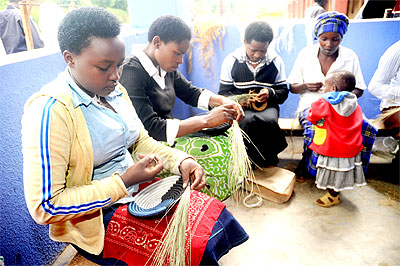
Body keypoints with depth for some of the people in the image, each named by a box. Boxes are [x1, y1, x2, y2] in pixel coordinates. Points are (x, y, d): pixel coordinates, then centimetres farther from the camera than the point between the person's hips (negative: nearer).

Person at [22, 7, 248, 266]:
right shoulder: (51, 110, -22)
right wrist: (124, 182, -24)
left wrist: (182, 160, -8)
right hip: (96, 218, -7)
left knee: (217, 216, -1)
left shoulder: (113, 91, 2)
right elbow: (44, 208, -22)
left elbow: (141, 141, 11)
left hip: (136, 188, 7)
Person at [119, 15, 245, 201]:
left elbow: (191, 93, 17)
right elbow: (151, 129, -28)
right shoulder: (132, 72, -20)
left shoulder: (166, 67, 6)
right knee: (218, 153, -24)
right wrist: (207, 120, -28)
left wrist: (223, 101, -3)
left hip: (169, 134, 9)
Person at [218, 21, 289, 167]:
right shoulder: (231, 60, 0)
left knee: (270, 121, -35)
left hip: (267, 105, 1)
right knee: (248, 121, -37)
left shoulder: (276, 61, 5)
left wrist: (270, 93, -13)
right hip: (240, 106, -1)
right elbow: (224, 93, 2)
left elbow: (283, 92, 11)